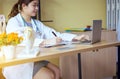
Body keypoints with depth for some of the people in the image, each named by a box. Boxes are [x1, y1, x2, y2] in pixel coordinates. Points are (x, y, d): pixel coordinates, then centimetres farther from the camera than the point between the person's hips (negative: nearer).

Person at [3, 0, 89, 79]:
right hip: (18, 63, -6)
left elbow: (54, 34, 4)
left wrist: (76, 37, -8)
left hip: (34, 59, 7)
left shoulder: (36, 23, 12)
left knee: (57, 71, -16)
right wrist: (46, 42, -41)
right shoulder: (13, 22, -9)